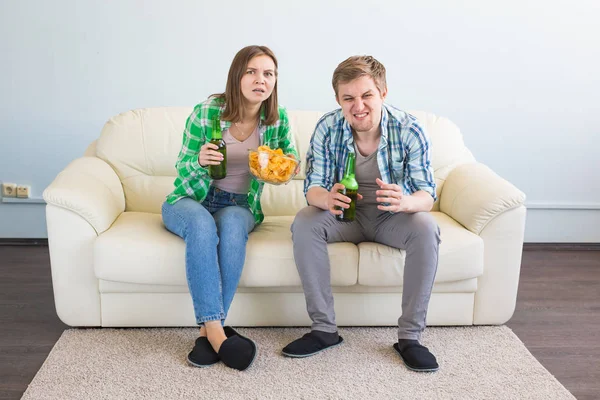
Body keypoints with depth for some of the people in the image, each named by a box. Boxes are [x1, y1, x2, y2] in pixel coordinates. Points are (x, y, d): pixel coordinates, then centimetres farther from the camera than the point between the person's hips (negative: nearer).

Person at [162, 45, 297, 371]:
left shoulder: (278, 120, -5)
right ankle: (216, 330, -40)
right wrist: (199, 161, -30)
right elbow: (182, 168, -6)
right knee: (202, 223, -37)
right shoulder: (205, 112, -13)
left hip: (240, 206, 2)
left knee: (232, 222, -35)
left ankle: (208, 330, -34)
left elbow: (290, 156, 14)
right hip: (189, 200, -1)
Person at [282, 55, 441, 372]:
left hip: (392, 216, -1)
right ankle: (324, 329, -15)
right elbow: (313, 186, -13)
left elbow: (427, 195, -20)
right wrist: (326, 198, -40)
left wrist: (405, 202, -46)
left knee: (426, 229, -31)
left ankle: (409, 336, -18)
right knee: (304, 224, -27)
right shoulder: (327, 128, -15)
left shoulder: (408, 129, -18)